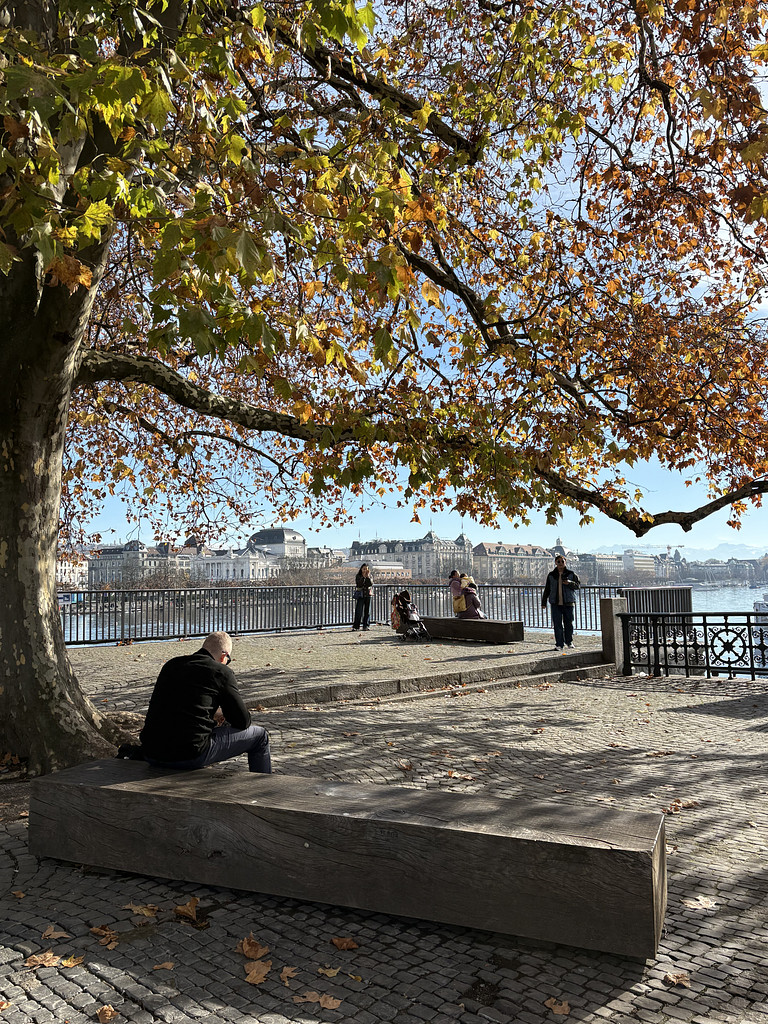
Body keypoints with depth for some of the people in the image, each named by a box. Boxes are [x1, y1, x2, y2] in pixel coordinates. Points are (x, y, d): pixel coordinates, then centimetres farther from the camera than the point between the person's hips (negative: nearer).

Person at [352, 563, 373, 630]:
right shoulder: (358, 576, 2)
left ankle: (366, 626, 11)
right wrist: (363, 577, -18)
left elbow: (371, 584, -6)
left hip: (368, 595, 2)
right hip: (360, 595, -2)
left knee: (367, 611, 4)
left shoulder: (370, 576, 7)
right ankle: (356, 626, -6)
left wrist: (368, 577, -15)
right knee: (359, 611, -8)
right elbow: (359, 584, -13)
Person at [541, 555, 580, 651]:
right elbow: (547, 589, 13)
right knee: (557, 624, -2)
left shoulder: (571, 573, 5)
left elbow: (578, 585, 5)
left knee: (569, 623, 5)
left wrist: (570, 583, -15)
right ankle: (559, 644, 4)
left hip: (568, 603, -1)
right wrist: (544, 602, 11)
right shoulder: (551, 575, 8)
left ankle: (569, 642, 24)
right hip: (555, 603, 1)